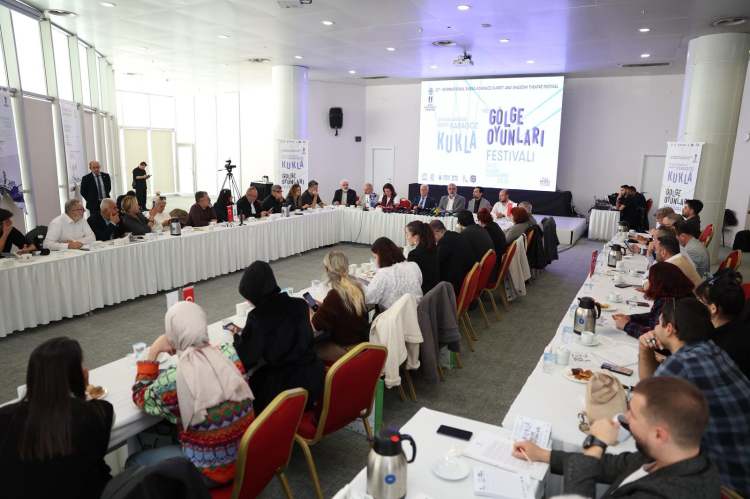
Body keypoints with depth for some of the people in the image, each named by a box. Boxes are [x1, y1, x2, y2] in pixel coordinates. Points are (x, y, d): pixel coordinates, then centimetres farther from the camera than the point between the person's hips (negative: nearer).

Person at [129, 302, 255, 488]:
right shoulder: (230, 353, -11)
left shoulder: (172, 380, -24)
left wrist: (153, 351, -4)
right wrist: (181, 347, 8)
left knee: (133, 462, 20)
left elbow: (140, 398, 0)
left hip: (212, 470, -5)